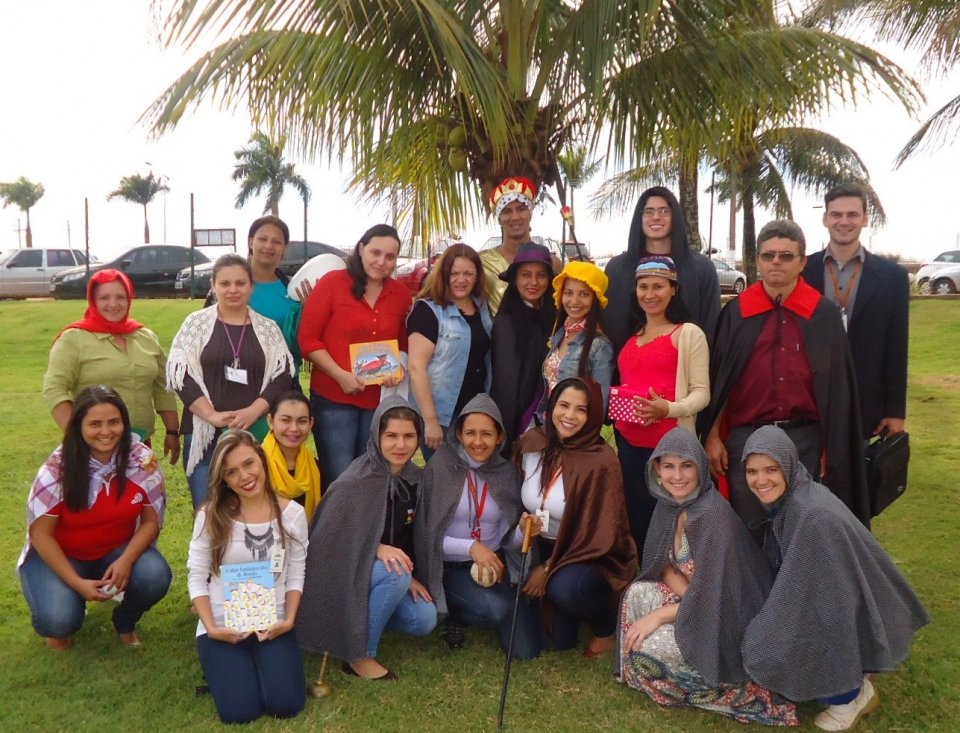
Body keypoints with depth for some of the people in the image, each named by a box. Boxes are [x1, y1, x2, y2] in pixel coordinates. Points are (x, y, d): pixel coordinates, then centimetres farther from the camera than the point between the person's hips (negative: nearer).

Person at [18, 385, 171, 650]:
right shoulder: (58, 468, -19)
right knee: (58, 620, -27)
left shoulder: (143, 460, -16)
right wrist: (77, 583, -24)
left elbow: (151, 520, -9)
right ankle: (60, 627, 14)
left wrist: (126, 560, -28)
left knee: (155, 577, -28)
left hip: (119, 550, 1)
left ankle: (125, 623, 7)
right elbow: (41, 533, -14)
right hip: (61, 555, -1)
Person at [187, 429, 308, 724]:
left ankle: (264, 661, 19)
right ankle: (221, 666, 19)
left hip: (273, 625, 1)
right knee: (239, 711, -16)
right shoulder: (211, 515, -9)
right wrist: (211, 628, -14)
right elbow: (197, 577, -4)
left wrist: (289, 620, -12)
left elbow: (296, 576, 1)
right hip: (223, 626, -1)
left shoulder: (292, 513, -5)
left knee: (285, 704, -15)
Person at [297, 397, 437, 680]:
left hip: (387, 573, 6)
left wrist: (411, 577, -3)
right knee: (397, 574, -32)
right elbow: (328, 538, -19)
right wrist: (377, 548, -30)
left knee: (424, 619, -12)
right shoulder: (355, 482, -24)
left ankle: (368, 613, 13)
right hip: (343, 570, -6)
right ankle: (359, 655, -15)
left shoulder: (416, 479, -3)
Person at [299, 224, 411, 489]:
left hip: (381, 399, 4)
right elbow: (308, 340, -6)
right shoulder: (332, 282, -5)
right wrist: (340, 375, -16)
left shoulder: (401, 293, 7)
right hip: (333, 397, -4)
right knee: (338, 479, 0)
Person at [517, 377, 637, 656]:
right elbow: (520, 499, 10)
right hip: (543, 546, 4)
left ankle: (608, 628, -2)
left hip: (592, 556, -4)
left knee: (565, 587, -35)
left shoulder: (601, 461, -22)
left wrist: (549, 569, -19)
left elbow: (599, 534, -19)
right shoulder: (531, 442, -7)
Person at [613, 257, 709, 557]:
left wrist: (667, 408, -24)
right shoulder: (631, 336, 17)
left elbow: (701, 393, -8)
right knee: (633, 520, 11)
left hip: (668, 445, -6)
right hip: (628, 443, 6)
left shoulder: (688, 333, -2)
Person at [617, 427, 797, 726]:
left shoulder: (714, 515, -28)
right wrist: (687, 596, -13)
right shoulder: (668, 505, -3)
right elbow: (664, 564, 6)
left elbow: (713, 594, -26)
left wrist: (660, 615, -16)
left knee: (646, 645, -16)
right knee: (637, 593, -7)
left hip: (726, 624, -8)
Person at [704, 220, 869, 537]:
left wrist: (831, 447, -1)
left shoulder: (824, 314, 2)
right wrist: (713, 436, -1)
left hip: (805, 439, 0)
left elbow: (836, 386, 2)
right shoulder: (735, 313, 3)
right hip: (746, 439, 0)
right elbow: (717, 379, 3)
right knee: (748, 530, 8)